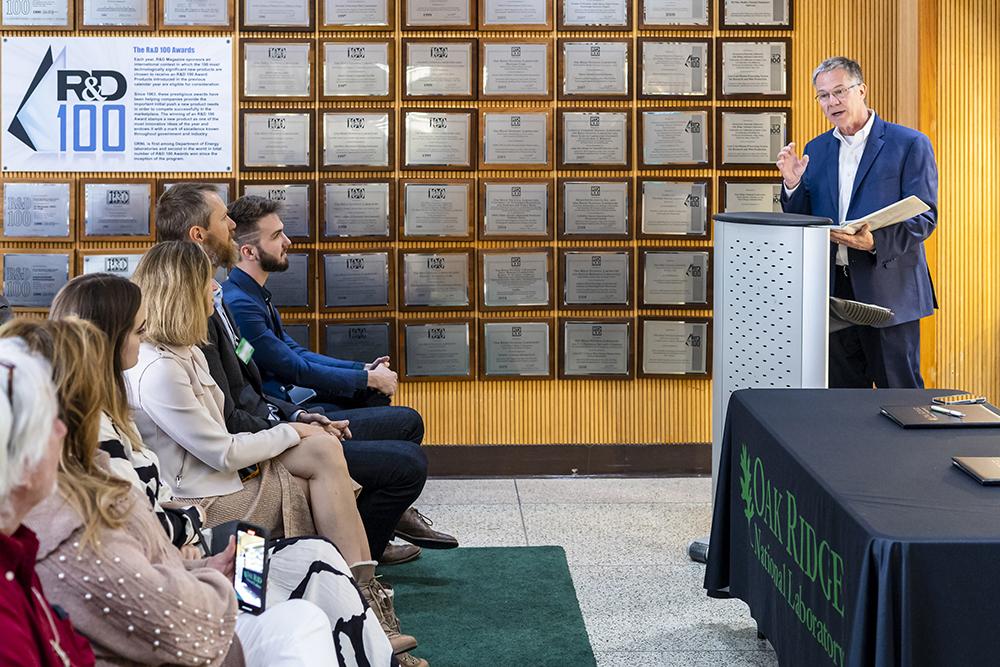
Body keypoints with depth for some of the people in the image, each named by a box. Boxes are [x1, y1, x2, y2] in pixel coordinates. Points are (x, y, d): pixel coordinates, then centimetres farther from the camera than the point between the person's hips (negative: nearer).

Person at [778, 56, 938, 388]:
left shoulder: (910, 144, -2)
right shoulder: (816, 150, 13)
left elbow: (924, 218, -8)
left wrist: (876, 242, -24)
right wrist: (793, 185, -6)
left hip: (889, 290, -5)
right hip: (834, 291, 5)